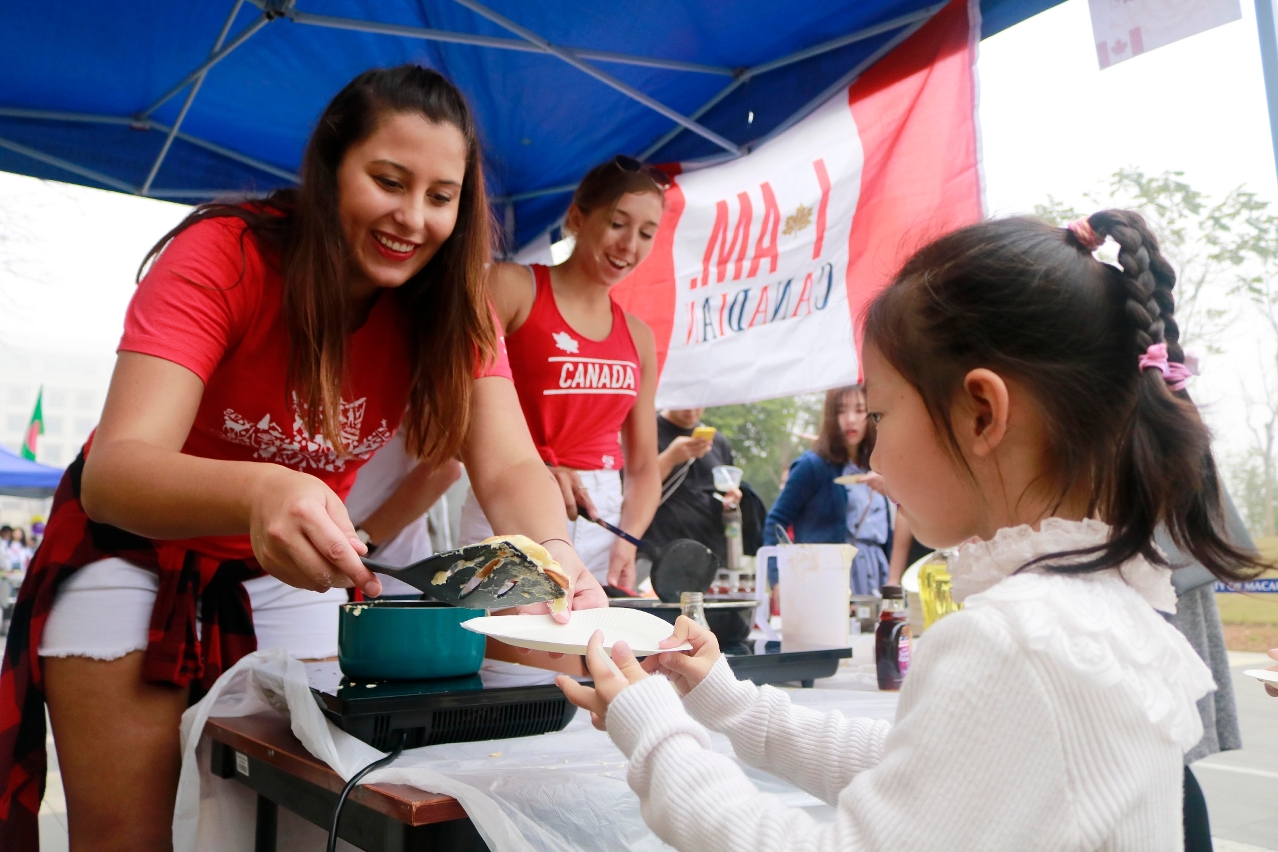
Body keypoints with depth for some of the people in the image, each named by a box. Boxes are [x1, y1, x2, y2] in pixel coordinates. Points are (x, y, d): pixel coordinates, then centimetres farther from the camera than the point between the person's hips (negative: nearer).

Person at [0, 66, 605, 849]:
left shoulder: (452, 304, -16)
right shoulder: (223, 256, -28)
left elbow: (509, 468, -26)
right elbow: (114, 470, -38)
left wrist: (555, 553, -50)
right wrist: (258, 494, -60)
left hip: (292, 568, 3)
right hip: (137, 552, -3)